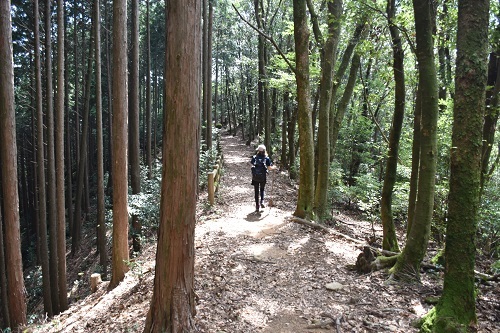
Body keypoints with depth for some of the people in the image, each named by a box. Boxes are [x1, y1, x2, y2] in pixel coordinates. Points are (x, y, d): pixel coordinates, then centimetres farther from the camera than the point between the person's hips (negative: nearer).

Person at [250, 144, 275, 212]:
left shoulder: (254, 157, -1)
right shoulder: (266, 158, -3)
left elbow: (252, 165, -1)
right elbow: (269, 168, -7)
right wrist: (273, 167, 13)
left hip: (255, 177, 0)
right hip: (263, 177, 0)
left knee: (256, 191, 11)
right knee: (262, 189, 23)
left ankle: (257, 206, 11)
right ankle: (262, 201, 5)